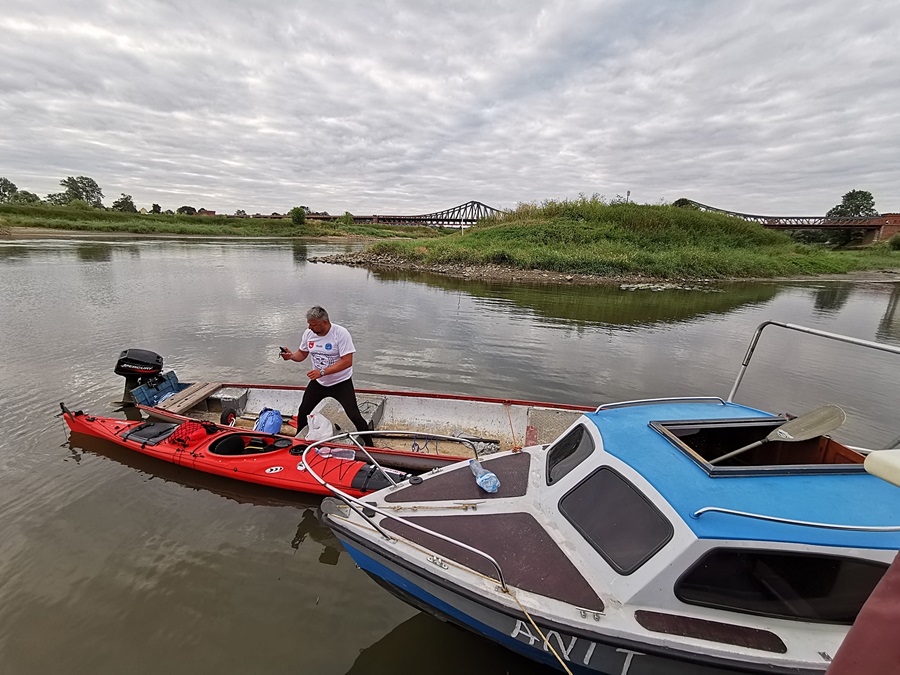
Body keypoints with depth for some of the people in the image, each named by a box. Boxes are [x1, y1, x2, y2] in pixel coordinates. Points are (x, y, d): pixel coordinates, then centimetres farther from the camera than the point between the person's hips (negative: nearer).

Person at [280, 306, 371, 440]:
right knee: (302, 412, 14)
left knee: (354, 416, -9)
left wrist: (322, 372, -30)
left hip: (341, 382, -5)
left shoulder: (341, 333, -22)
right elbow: (302, 354, 10)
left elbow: (347, 362, -26)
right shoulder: (308, 333, -5)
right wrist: (291, 356, -13)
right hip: (318, 382, 6)